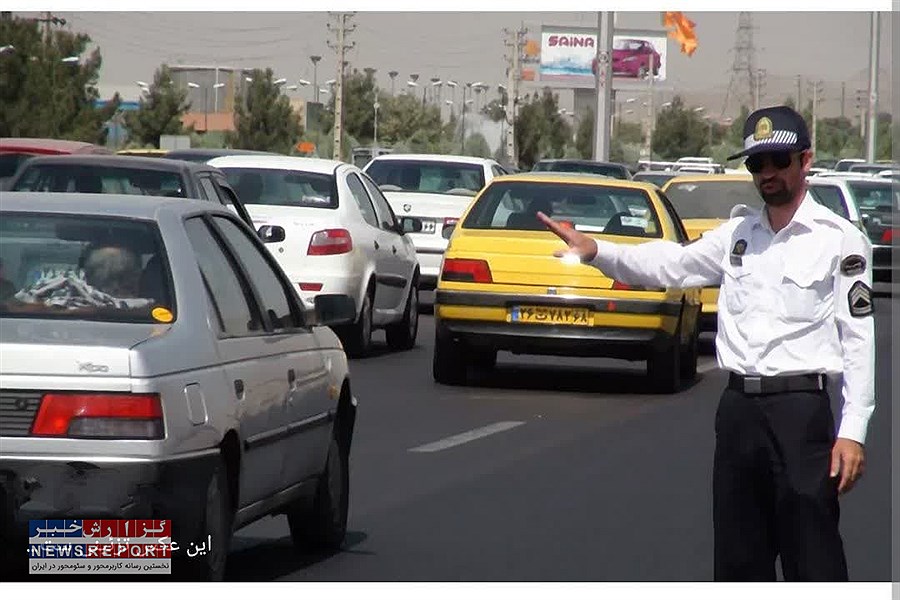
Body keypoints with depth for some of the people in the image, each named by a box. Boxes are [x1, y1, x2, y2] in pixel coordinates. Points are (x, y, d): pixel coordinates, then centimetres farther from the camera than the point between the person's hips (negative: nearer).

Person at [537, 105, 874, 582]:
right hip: (738, 405, 6)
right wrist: (596, 251, -9)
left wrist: (853, 431, -12)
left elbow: (859, 339, -5)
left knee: (813, 559, -7)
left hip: (800, 407, -6)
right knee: (737, 555, 12)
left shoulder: (840, 239, -2)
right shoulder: (738, 233, 15)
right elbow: (672, 265, 8)